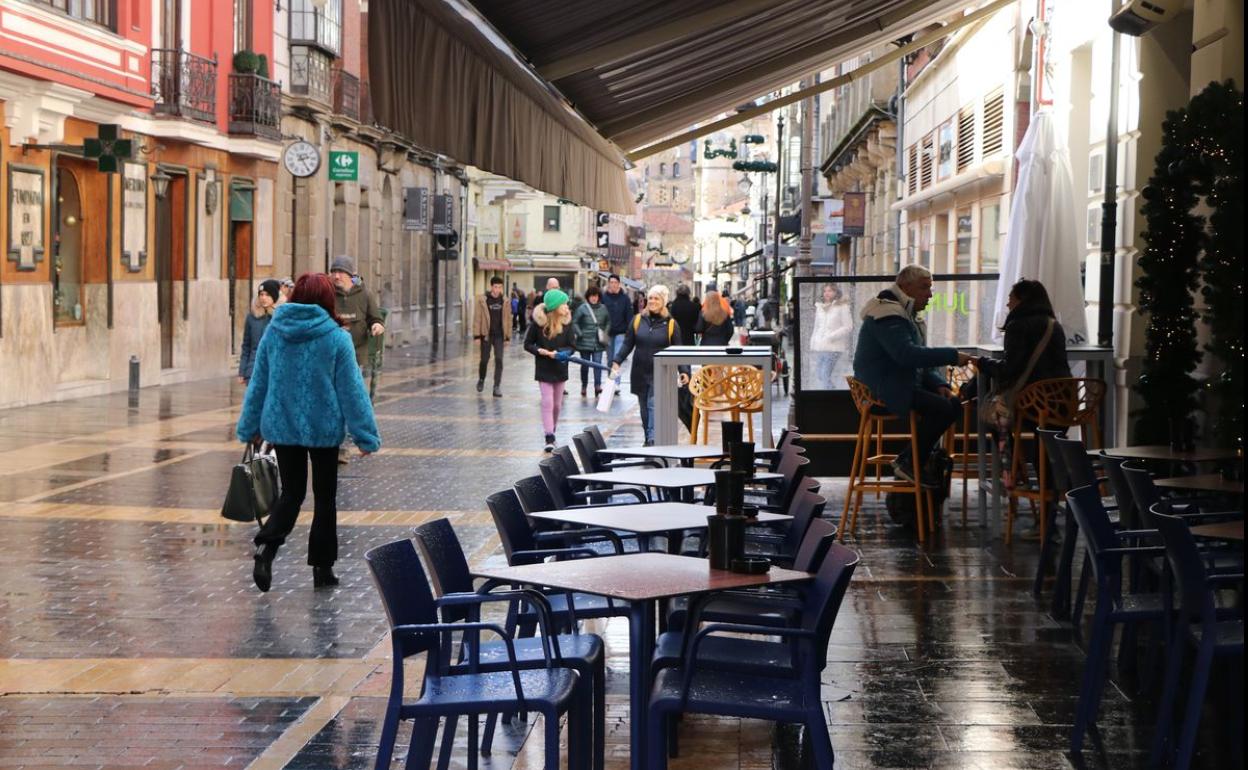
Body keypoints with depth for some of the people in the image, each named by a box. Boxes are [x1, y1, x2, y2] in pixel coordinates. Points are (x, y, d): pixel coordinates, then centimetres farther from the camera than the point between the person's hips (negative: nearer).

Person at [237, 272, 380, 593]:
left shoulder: (273, 333, -1)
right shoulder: (337, 338, -11)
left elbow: (258, 383, 6)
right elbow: (352, 389, -9)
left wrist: (249, 426, 16)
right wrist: (366, 434, -5)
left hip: (281, 426, 3)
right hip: (323, 429, -3)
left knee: (291, 493, 12)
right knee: (325, 496, 12)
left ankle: (266, 545, -14)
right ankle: (322, 567, 14)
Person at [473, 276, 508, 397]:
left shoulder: (504, 301, 4)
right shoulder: (483, 300, -4)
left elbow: (506, 319, 9)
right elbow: (477, 318, -4)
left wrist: (507, 336, 8)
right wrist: (477, 335, -9)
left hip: (499, 335, 2)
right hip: (486, 335, -2)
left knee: (499, 360, -6)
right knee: (484, 359, 6)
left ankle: (497, 387, -4)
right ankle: (481, 380, 33)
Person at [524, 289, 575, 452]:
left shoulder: (567, 322, -5)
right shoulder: (539, 322, -12)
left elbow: (570, 347, -2)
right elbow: (528, 344, -4)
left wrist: (560, 353, -22)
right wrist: (540, 351, -21)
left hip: (560, 368, 3)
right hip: (544, 369, -3)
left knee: (557, 404, 12)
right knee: (547, 402, -10)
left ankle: (552, 433, 29)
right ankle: (549, 438, -11)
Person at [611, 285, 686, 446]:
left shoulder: (671, 324, -1)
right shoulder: (637, 320, 5)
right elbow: (628, 344, 7)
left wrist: (683, 371, -9)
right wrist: (617, 361, -5)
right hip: (640, 374, 3)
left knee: (654, 406, -15)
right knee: (645, 409, 8)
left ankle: (653, 439, -18)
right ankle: (648, 440, 17)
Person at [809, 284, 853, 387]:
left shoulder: (842, 307, -2)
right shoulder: (820, 307, 15)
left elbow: (848, 327, -7)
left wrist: (831, 337, -15)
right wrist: (812, 348, 15)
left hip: (833, 347, -6)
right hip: (818, 347, 6)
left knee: (824, 375, -13)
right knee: (818, 376, 3)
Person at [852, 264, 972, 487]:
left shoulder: (908, 314, 20)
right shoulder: (888, 315, -16)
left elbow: (920, 359, 21)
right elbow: (907, 354, -30)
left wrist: (939, 385, 2)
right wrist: (952, 356, -28)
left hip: (904, 384, 11)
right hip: (884, 389, -11)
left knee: (953, 402, 1)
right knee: (943, 408, -22)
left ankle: (908, 459, 3)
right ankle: (909, 464, -11)